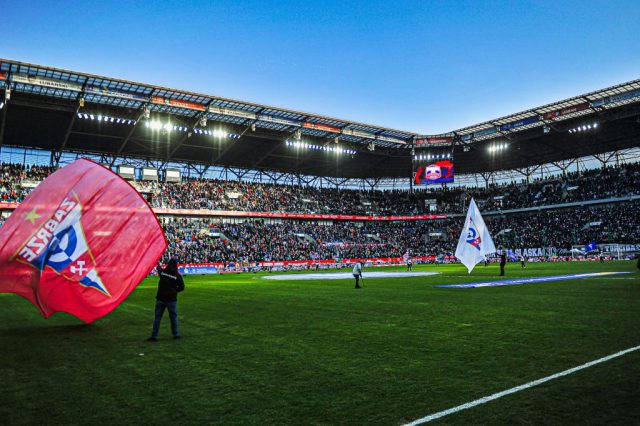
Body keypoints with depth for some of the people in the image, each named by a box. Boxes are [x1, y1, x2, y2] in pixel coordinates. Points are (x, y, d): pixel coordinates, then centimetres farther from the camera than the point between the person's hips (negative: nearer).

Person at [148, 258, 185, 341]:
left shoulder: (162, 271, -1)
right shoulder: (177, 275, -8)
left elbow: (159, 270, 24)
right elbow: (182, 287, -2)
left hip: (160, 298, 2)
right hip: (171, 299, -2)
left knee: (157, 317, 9)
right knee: (173, 317, 11)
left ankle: (154, 336, 9)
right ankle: (175, 334, 15)